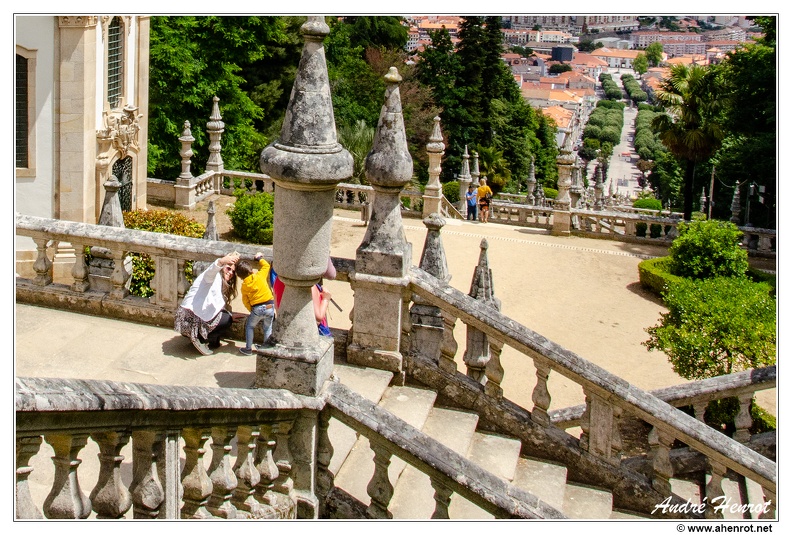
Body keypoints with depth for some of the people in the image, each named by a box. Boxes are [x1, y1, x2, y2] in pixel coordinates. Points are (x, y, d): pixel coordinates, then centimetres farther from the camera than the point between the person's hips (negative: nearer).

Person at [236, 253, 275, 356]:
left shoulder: (244, 286, 2)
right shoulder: (260, 276, -1)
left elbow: (246, 301, 6)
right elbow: (266, 266, 15)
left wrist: (251, 310, 18)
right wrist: (259, 258, 29)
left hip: (257, 308, -1)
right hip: (270, 306, 1)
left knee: (250, 326, 19)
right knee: (267, 328, 18)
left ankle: (248, 348, 18)